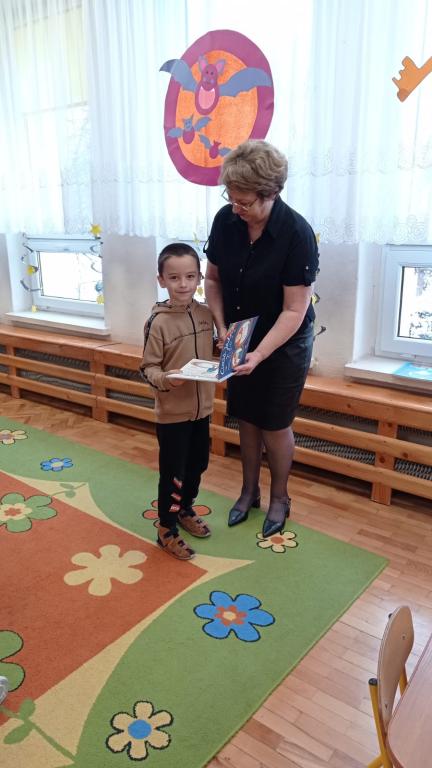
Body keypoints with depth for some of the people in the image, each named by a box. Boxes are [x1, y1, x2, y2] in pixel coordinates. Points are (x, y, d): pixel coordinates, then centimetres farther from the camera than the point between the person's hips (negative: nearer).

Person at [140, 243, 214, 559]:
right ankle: (167, 530, 25)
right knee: (172, 473, 6)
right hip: (172, 412, -6)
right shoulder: (158, 322, -17)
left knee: (197, 465, 21)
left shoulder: (206, 314, -1)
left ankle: (185, 510, 45)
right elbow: (148, 367, -14)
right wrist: (164, 379, -33)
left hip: (202, 407, 6)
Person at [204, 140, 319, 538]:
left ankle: (279, 498, 32)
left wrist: (259, 355, -33)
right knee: (246, 418, 16)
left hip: (285, 344, -4)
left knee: (275, 425, 7)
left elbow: (294, 311, -24)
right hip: (241, 341, 4)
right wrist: (222, 328, -12)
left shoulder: (297, 234, -25)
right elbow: (213, 279, 1)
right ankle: (249, 491, 37)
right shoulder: (225, 220, -12)